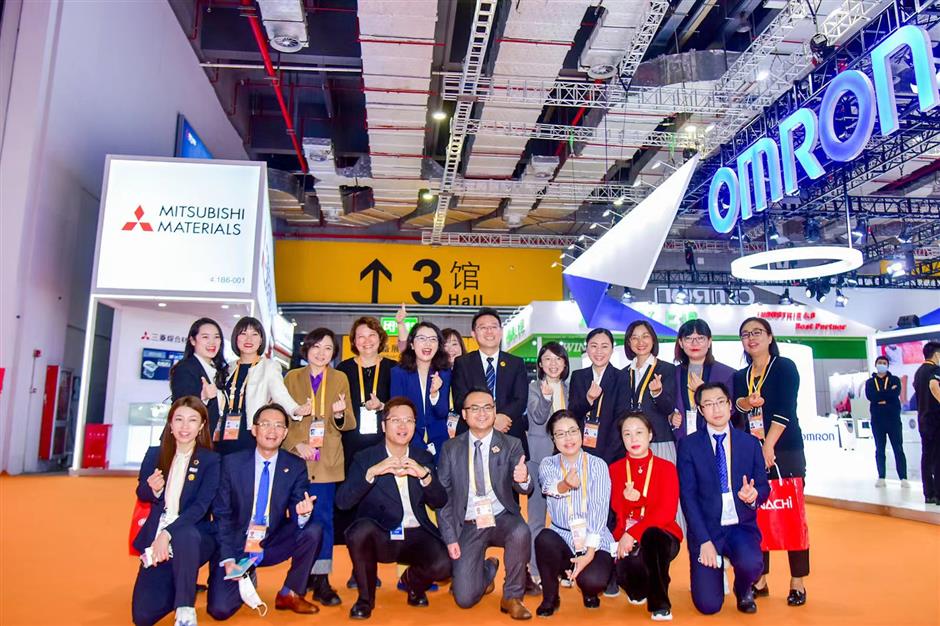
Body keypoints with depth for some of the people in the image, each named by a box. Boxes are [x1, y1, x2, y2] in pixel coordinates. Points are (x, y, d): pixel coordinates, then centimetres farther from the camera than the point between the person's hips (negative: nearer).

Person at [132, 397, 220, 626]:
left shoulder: (210, 460, -6)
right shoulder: (155, 454, 5)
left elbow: (201, 506, -15)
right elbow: (141, 494, 14)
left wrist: (168, 533, -28)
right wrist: (152, 489, -10)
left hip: (194, 536, -3)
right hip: (156, 538, 4)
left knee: (184, 535, -41)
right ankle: (182, 588, 22)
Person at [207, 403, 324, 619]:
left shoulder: (295, 467, -5)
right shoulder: (232, 463, -7)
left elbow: (297, 516, -8)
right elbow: (221, 514, -5)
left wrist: (303, 513, -33)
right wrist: (227, 559, -14)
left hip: (272, 546, 1)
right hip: (236, 547, -1)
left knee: (313, 530, -24)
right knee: (220, 609, -19)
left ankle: (290, 594, -4)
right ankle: (243, 580, 16)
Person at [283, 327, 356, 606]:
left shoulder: (340, 379, 9)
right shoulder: (292, 377, 7)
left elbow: (349, 423, 6)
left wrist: (341, 414, -17)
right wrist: (297, 445, -12)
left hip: (327, 461, 0)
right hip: (296, 459, 0)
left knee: (323, 518, 0)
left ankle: (321, 579, 5)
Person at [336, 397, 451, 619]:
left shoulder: (424, 458, 9)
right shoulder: (365, 458, 1)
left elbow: (439, 502, 1)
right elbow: (342, 501, -11)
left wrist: (425, 475, -18)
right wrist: (372, 472, -26)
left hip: (415, 536, 2)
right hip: (379, 538, -2)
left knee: (442, 565, -26)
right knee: (361, 528, -34)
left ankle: (412, 581, 14)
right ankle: (366, 598, -6)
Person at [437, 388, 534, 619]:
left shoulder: (511, 445, -2)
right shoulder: (451, 448, 0)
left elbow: (525, 489, -11)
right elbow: (442, 495, 1)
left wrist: (523, 479, -35)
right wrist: (450, 538, -6)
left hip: (502, 519, 0)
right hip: (469, 526, 1)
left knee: (521, 533, -35)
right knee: (465, 599, -9)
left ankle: (512, 597, -8)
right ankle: (488, 569, 27)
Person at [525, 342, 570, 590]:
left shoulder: (569, 388, 12)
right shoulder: (533, 387, 2)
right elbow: (538, 417, -13)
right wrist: (547, 395, -28)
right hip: (538, 454, -3)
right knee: (537, 515, -1)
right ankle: (535, 570, 7)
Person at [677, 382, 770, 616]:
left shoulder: (750, 443, 5)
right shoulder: (689, 445, -2)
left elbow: (764, 486, 9)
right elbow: (688, 496, -6)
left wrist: (754, 495, -17)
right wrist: (704, 540, -14)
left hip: (742, 527, 1)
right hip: (706, 528, -1)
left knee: (750, 564, -31)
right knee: (708, 605, -9)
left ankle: (743, 591, 7)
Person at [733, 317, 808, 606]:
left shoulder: (785, 367, -1)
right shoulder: (740, 376, 14)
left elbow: (785, 410, -10)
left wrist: (768, 446, -16)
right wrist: (745, 402, -12)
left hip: (784, 451, -4)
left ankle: (797, 582, 9)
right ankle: (760, 579, 15)